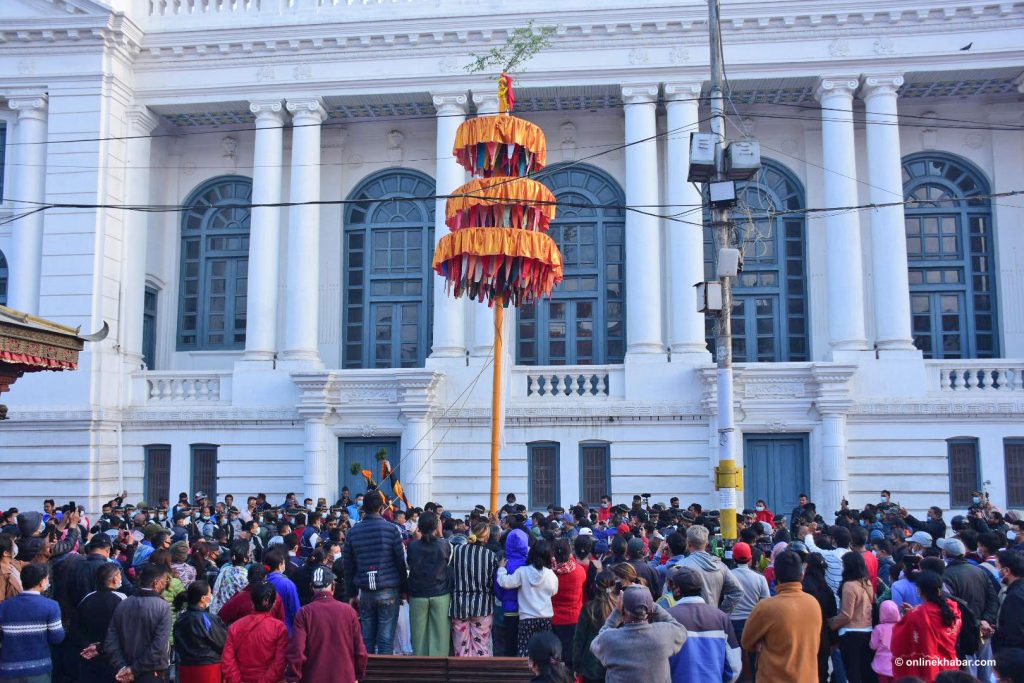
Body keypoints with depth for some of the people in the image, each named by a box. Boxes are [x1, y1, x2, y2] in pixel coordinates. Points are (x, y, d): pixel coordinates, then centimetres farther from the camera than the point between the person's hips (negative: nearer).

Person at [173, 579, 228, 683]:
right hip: (208, 667, -6)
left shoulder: (180, 620, 4)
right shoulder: (208, 619, -15)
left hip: (185, 667, 6)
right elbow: (224, 643, -9)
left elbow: (177, 647, 12)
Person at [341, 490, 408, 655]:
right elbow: (401, 562, -3)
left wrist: (352, 594, 17)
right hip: (389, 591, -3)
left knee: (366, 638, 10)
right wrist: (404, 589, 6)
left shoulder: (353, 532, 5)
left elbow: (348, 566, 10)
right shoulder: (391, 529, -6)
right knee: (386, 638, -1)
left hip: (365, 592, 3)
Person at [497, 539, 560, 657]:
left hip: (527, 618, -3)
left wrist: (501, 568, 1)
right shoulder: (551, 574, -3)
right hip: (546, 618, 3)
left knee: (524, 650, 0)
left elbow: (505, 582, -14)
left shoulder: (522, 572, -11)